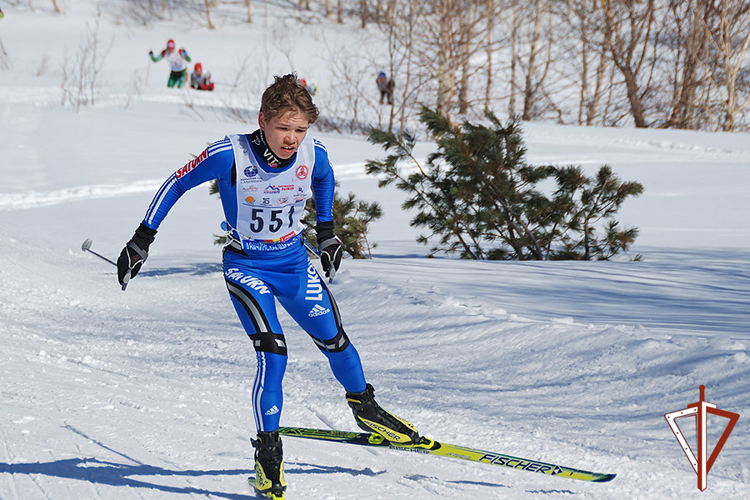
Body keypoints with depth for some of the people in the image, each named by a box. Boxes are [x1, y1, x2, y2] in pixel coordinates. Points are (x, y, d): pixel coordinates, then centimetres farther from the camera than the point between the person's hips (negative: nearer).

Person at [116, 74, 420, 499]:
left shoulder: (313, 155, -13)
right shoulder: (231, 156, -24)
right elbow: (178, 184, -11)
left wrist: (326, 229, 13)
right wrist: (143, 239, -10)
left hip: (295, 263, 4)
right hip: (247, 267, -4)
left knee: (333, 339, 6)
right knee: (273, 352, -20)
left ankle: (364, 406, 35)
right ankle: (268, 451, -8)